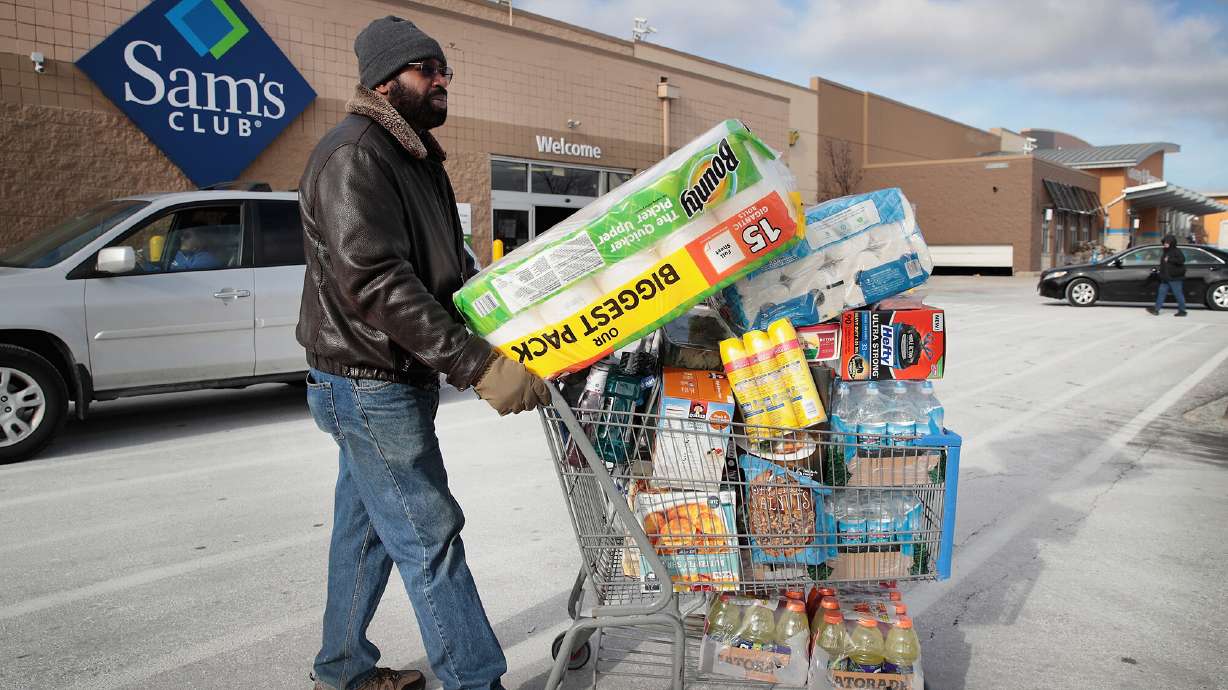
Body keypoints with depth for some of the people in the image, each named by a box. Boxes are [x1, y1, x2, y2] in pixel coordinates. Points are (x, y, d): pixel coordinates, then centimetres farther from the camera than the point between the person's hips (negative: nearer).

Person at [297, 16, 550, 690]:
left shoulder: (415, 158, 15)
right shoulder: (353, 155, -17)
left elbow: (451, 267, 21)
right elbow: (376, 285, -28)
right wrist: (479, 367, -32)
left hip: (386, 384, 10)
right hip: (368, 386, -10)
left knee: (367, 529, 19)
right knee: (430, 537, -3)